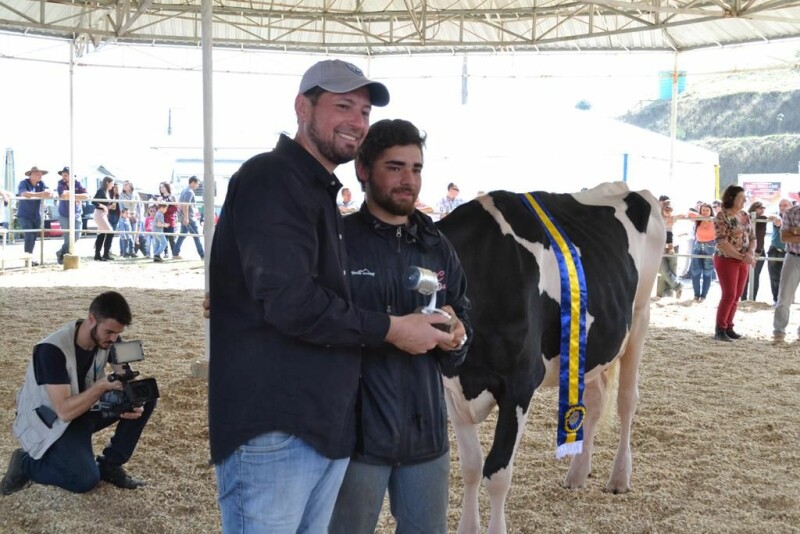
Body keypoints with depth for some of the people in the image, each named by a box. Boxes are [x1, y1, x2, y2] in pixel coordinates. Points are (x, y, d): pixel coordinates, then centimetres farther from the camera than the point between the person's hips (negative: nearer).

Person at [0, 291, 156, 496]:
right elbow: (65, 411, -33)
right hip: (49, 421, -7)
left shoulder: (108, 338, -11)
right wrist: (102, 386, -41)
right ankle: (26, 463, 2)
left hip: (85, 408, 7)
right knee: (86, 479, -26)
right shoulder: (53, 349, -31)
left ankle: (109, 464, 0)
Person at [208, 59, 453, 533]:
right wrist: (389, 329, -12)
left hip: (327, 426, 10)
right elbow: (290, 301, -22)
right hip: (274, 428, -9)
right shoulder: (272, 180, -11)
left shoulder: (320, 192, 20)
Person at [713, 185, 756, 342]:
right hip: (727, 260, -7)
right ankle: (720, 330, -1)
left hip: (743, 261, 7)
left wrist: (749, 254, -10)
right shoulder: (722, 216, -12)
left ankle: (728, 327, 17)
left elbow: (752, 238, 11)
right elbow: (722, 243, -19)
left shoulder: (745, 215, 9)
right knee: (729, 295, -9)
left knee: (736, 296, 8)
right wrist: (742, 256, -22)